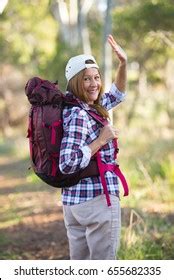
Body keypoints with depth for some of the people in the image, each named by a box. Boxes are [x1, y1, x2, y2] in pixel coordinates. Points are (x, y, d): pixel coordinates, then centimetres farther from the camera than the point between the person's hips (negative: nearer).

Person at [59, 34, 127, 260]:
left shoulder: (88, 107, 10)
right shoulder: (78, 116, -18)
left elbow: (116, 95, 26)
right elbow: (68, 164, -27)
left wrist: (123, 65, 12)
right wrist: (101, 139, -20)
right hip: (98, 199, -9)